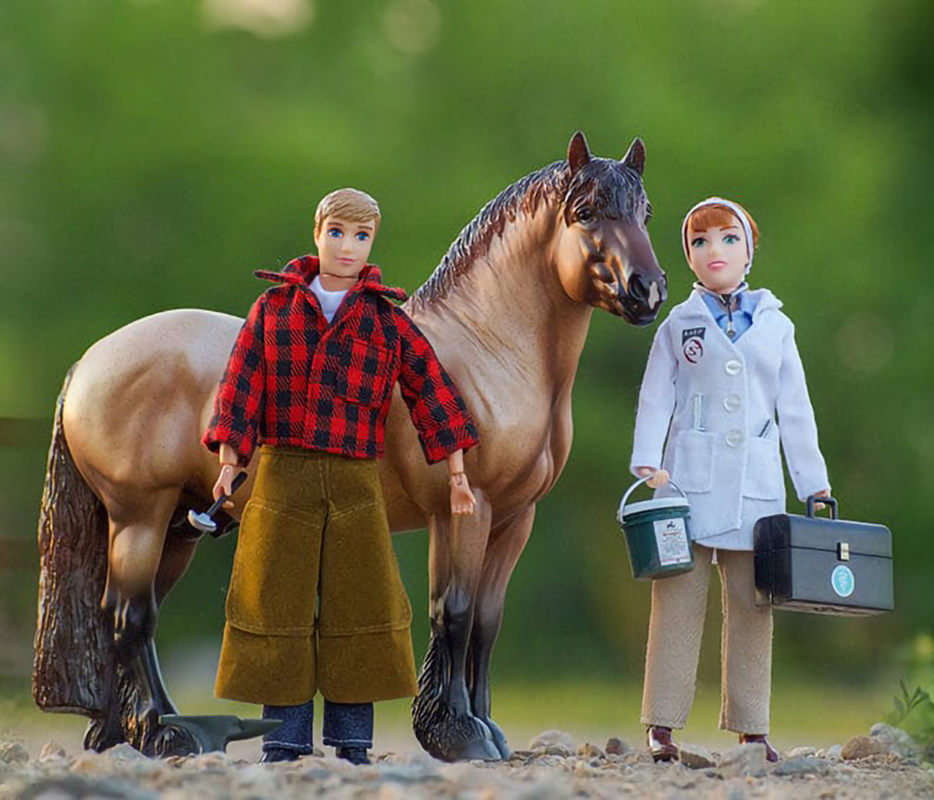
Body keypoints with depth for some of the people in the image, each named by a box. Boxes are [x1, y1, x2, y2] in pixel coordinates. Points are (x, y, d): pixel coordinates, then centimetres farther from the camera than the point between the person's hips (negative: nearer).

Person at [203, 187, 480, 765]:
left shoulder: (387, 320, 6)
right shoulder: (274, 309, 8)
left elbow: (432, 389, 6)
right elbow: (241, 387, 5)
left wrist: (457, 474, 3)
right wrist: (228, 462, -4)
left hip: (356, 483, 0)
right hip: (282, 475, 0)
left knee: (358, 607, 0)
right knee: (279, 604, 1)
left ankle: (353, 745, 8)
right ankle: (285, 745, 7)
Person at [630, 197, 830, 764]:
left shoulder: (776, 327, 12)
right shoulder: (679, 325, 8)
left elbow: (796, 412, 14)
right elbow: (656, 400, 5)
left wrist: (815, 485, 10)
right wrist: (647, 464, -9)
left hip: (757, 484, 2)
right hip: (690, 479, -1)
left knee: (752, 605, 2)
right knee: (679, 600, -4)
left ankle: (752, 726, 8)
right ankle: (663, 725, -2)